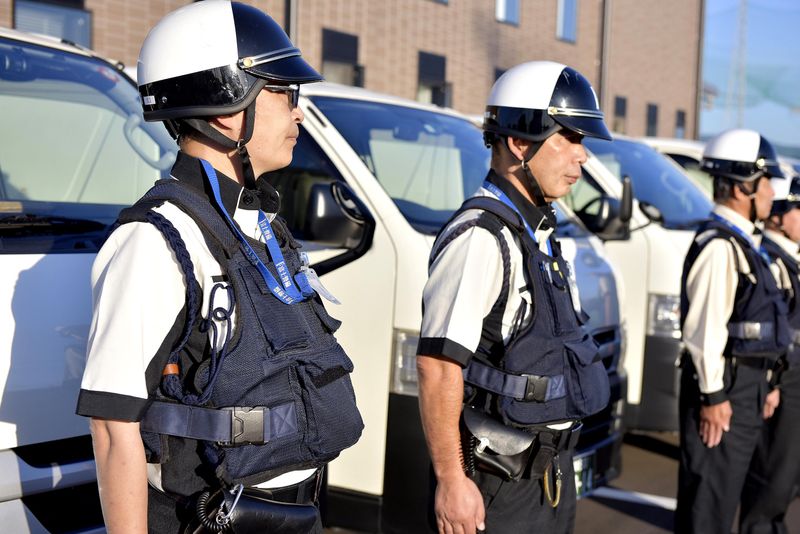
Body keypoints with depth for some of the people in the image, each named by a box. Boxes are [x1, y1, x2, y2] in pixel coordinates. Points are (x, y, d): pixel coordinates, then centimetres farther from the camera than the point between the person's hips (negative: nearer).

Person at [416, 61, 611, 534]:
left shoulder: (541, 234, 11)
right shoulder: (480, 237, -19)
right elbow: (438, 367, -24)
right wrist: (451, 481, -23)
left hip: (551, 473, 9)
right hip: (499, 484, -9)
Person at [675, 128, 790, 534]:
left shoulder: (743, 242, 13)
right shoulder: (720, 245, -19)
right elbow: (705, 328, -23)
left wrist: (761, 384, 20)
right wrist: (713, 395, -21)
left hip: (745, 382, 10)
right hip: (725, 384, -10)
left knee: (725, 489, 19)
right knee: (710, 493, -2)